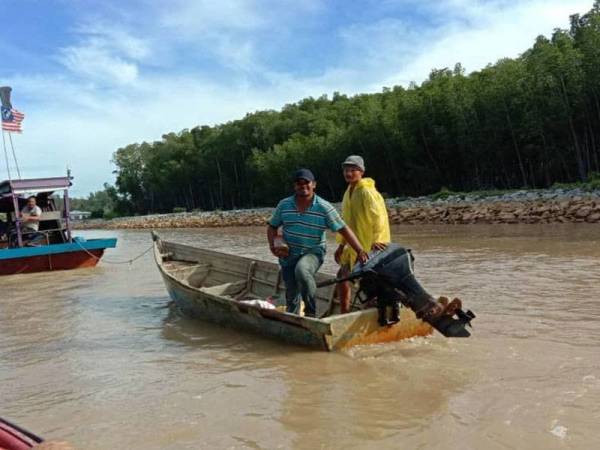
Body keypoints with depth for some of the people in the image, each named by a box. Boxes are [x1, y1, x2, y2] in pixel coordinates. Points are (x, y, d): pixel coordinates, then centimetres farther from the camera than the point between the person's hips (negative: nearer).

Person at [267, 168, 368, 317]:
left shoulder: (324, 207, -8)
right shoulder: (284, 205, 1)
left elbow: (343, 229, -9)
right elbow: (272, 227, 12)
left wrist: (360, 251, -17)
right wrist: (273, 246, -6)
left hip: (313, 253, -4)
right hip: (288, 255, 4)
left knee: (302, 270, -36)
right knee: (291, 294, 8)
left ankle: (310, 312, -20)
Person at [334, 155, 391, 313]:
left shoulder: (367, 192, -15)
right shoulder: (349, 192, 13)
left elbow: (378, 217, -25)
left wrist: (376, 240, -36)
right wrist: (341, 244, 18)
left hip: (369, 247, -9)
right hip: (355, 245, 9)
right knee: (342, 276, 14)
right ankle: (344, 313, 27)